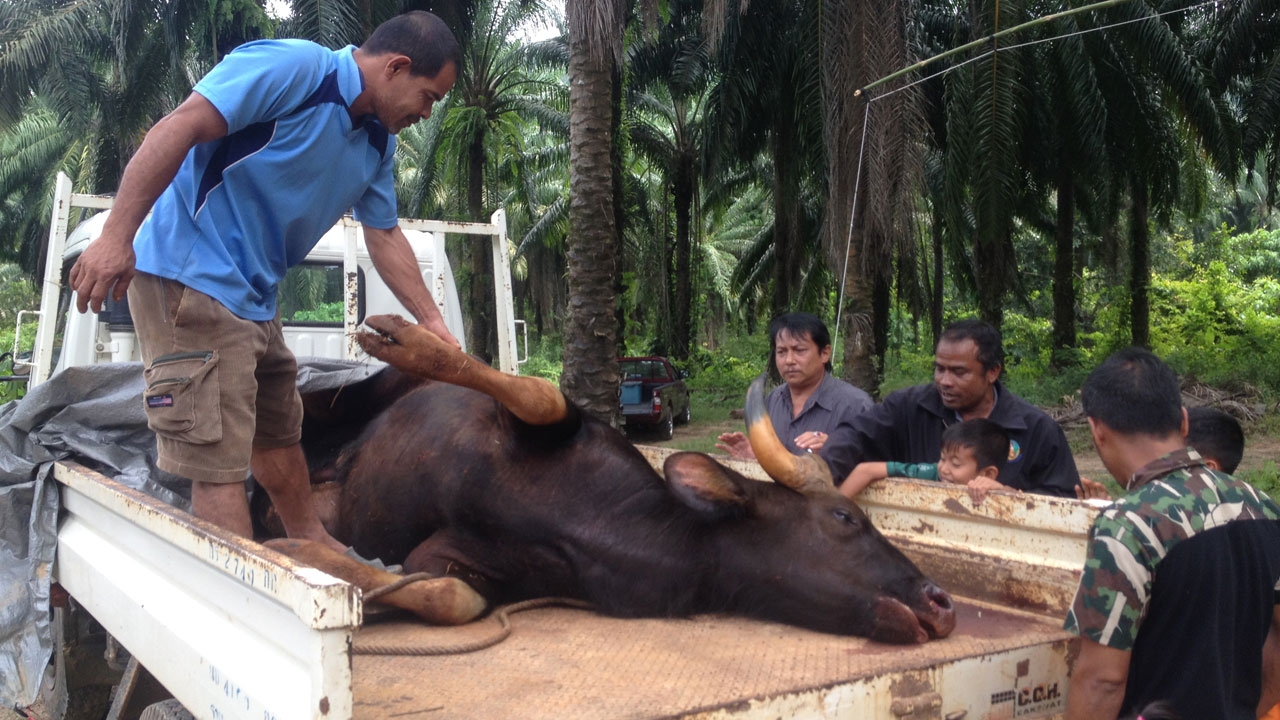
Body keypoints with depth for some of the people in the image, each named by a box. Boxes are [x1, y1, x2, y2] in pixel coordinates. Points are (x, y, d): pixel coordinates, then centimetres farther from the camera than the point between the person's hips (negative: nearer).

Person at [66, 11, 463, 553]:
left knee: (279, 432, 23)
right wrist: (116, 236, -27)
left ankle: (313, 547, 41)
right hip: (191, 278, -10)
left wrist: (432, 322, 14)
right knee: (221, 458, -10)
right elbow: (181, 127, -22)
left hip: (255, 299, 10)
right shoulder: (297, 67, -15)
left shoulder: (378, 144, 12)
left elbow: (385, 237, 19)